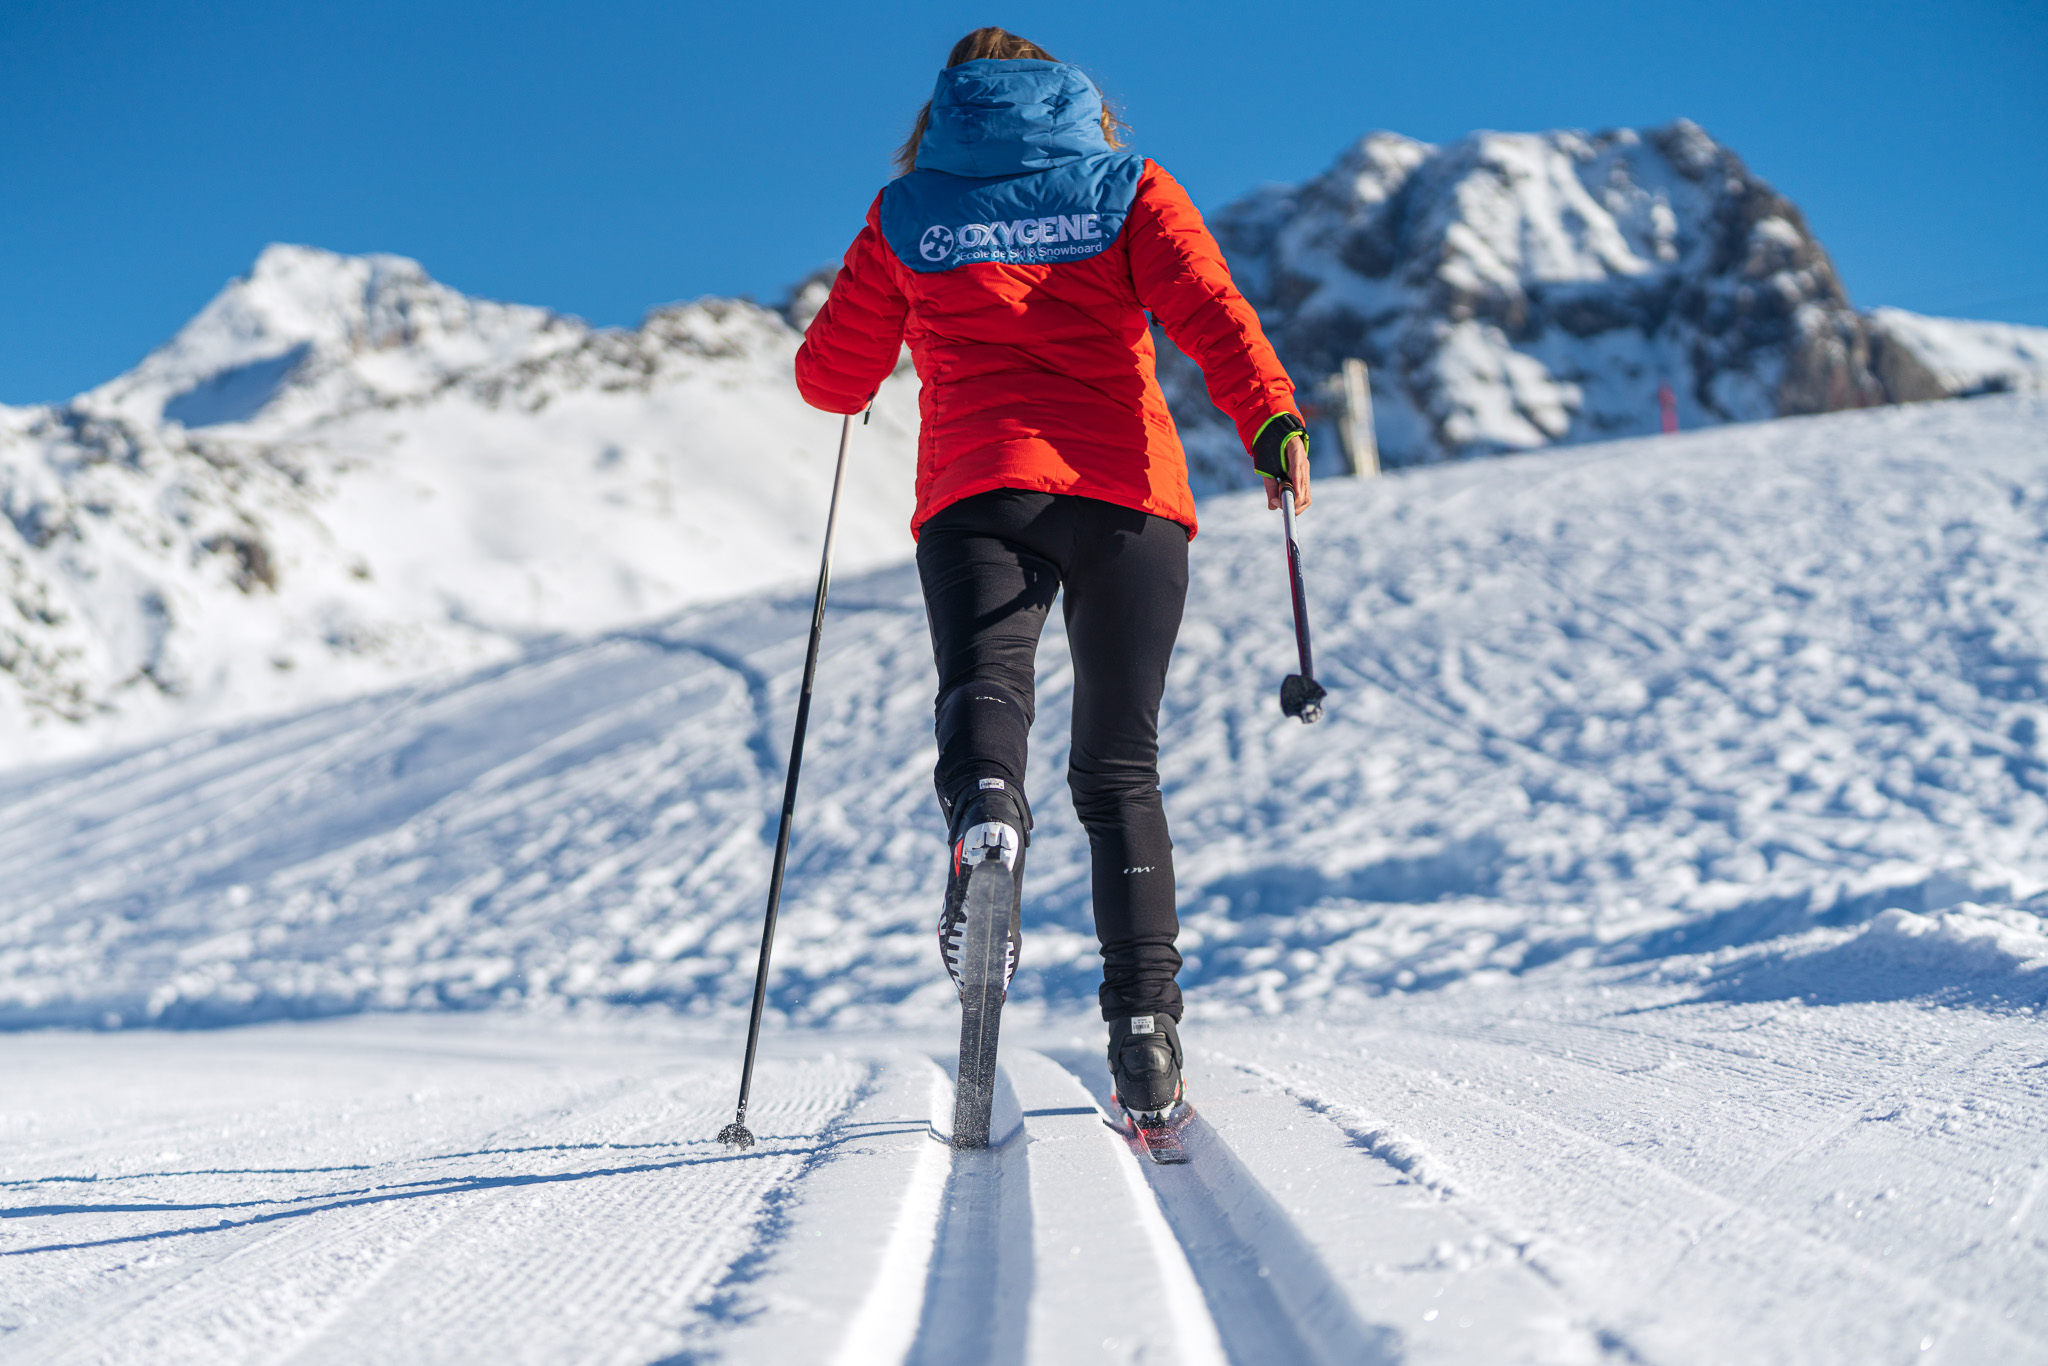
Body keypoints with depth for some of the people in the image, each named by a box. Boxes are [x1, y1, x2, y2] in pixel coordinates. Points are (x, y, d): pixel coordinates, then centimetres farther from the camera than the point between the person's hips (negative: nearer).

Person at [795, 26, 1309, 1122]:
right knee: (1119, 767, 6)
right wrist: (1272, 421, -15)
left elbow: (832, 379, 19)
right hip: (1130, 495, 1)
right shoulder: (1129, 188, 17)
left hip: (980, 491, -1)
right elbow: (1209, 309, -3)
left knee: (982, 691, -15)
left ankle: (984, 813, -52)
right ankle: (1145, 1022, -2)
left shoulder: (906, 212, 17)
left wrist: (856, 340, 41)